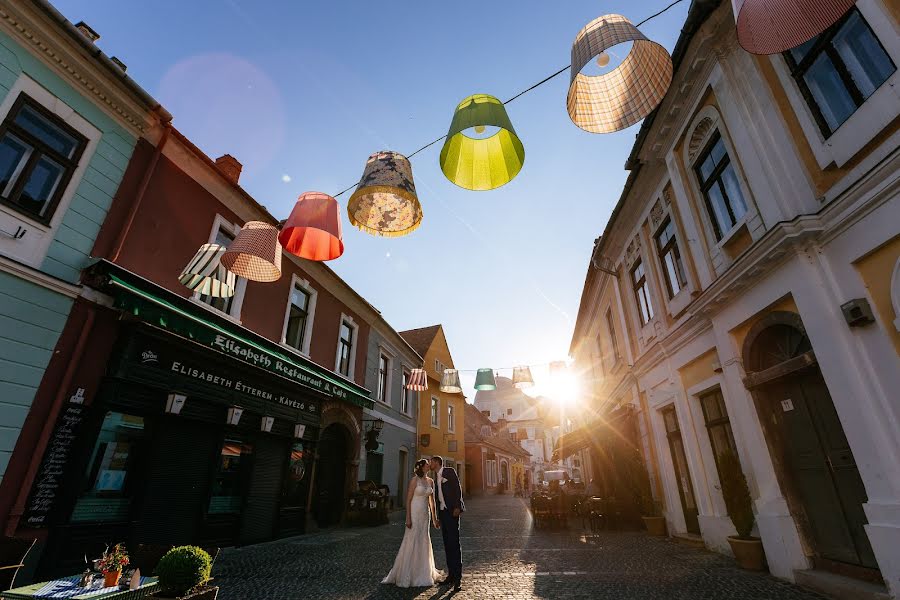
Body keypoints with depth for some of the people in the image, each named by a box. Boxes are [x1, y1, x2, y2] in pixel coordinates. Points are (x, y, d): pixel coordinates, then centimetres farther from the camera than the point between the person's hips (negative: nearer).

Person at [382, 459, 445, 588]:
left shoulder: (430, 481, 6)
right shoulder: (415, 480, -12)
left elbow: (432, 500, 13)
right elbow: (408, 500, -11)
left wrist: (434, 517, 12)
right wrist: (408, 518, -15)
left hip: (425, 514, 6)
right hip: (415, 513, -6)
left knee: (424, 542, 13)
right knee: (412, 542, 0)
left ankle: (423, 573, 27)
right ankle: (406, 575, 13)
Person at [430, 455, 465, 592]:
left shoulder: (450, 471, -5)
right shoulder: (436, 477, 15)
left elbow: (458, 488, -11)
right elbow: (438, 494, 17)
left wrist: (457, 507, -18)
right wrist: (437, 515, 14)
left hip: (452, 511, -7)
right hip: (442, 511, 7)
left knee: (454, 543, -9)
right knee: (447, 543, 8)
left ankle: (457, 578, -6)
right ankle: (451, 574, 16)